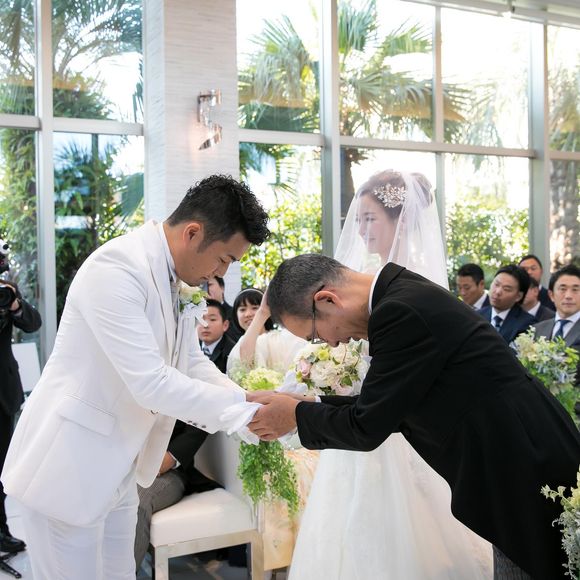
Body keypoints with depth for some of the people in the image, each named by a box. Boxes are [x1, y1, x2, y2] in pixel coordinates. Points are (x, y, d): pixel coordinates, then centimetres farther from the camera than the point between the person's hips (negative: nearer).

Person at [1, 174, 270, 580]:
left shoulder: (174, 279, 3)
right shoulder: (116, 268, -25)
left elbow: (194, 363, 11)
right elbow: (150, 383, -29)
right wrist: (244, 407, -21)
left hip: (117, 470, 9)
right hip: (67, 467, -9)